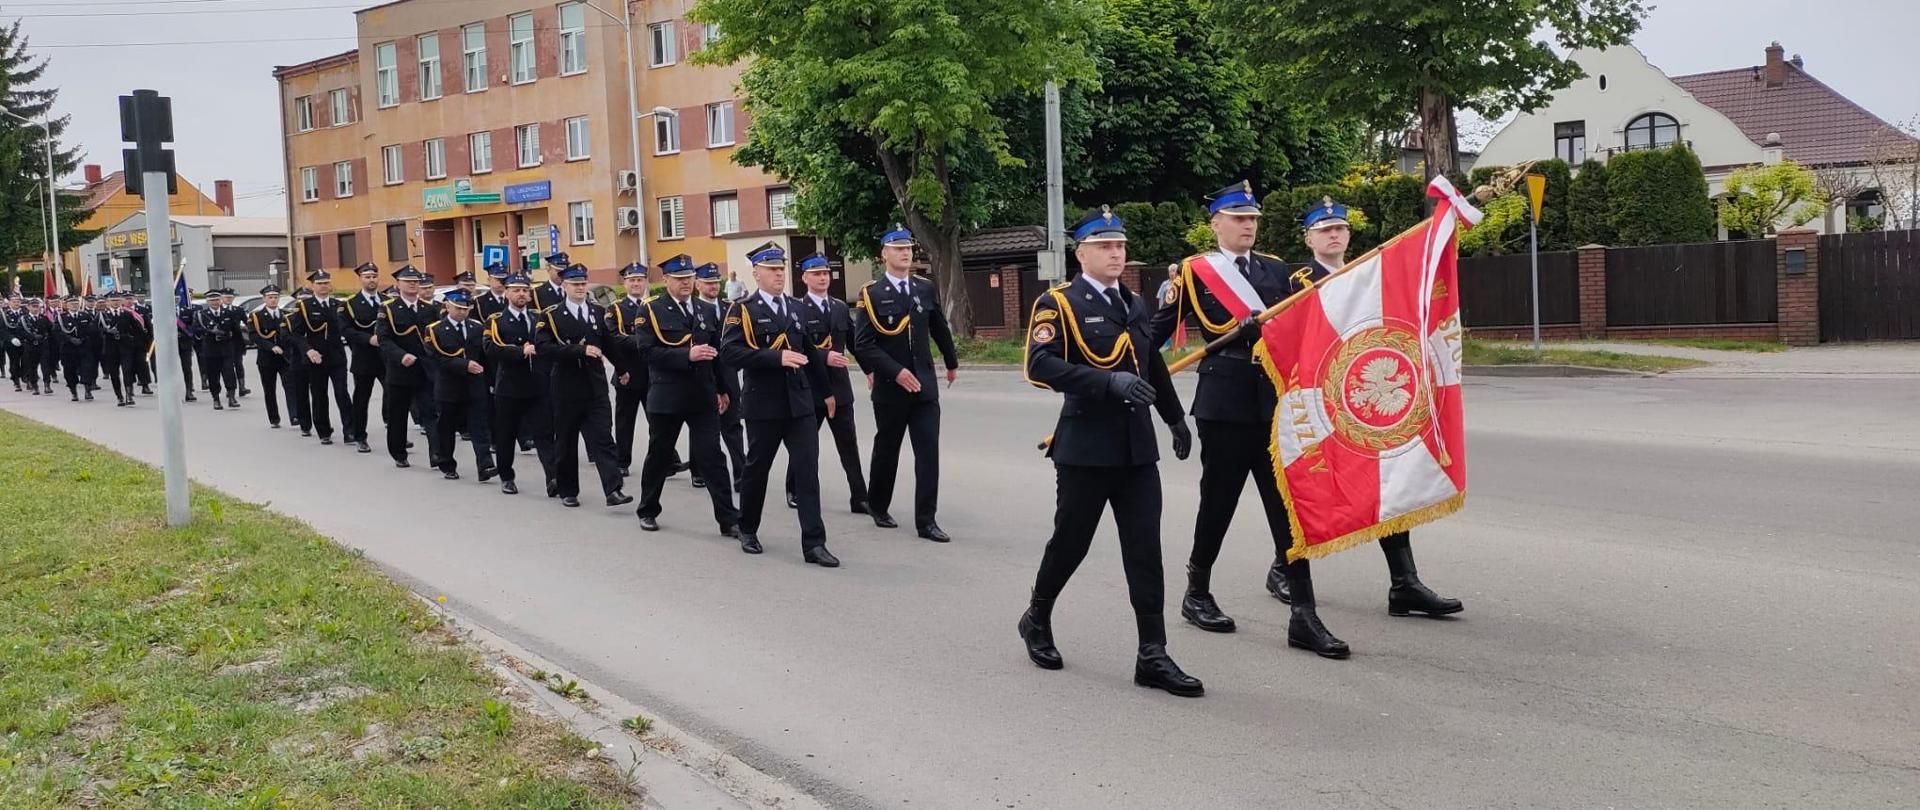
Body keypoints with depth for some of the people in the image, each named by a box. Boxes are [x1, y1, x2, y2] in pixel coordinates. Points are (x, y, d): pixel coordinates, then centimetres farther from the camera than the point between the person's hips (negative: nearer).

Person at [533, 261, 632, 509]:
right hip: (566, 389, -2)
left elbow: (608, 344, 18)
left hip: (596, 387, 2)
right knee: (565, 441, 8)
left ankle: (613, 490, -13)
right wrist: (580, 351, -22)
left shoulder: (599, 312, 8)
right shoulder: (552, 315, -3)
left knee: (603, 439, -6)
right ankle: (568, 492, 21)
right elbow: (543, 347, -16)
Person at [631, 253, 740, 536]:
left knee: (712, 457, -4)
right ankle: (648, 511, 30)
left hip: (703, 397, 2)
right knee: (659, 456, 12)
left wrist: (724, 389, 11)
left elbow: (716, 353, 16)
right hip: (666, 396, -2)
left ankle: (728, 520, -4)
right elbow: (647, 351, -15)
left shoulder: (707, 312, 11)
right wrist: (687, 356, -23)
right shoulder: (650, 310, -3)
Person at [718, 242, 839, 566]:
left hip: (800, 402, 4)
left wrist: (825, 390, 22)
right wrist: (777, 358, -25)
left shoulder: (796, 308, 13)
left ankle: (814, 543, -4)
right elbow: (729, 352, -19)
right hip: (763, 404, -4)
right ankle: (748, 530, 31)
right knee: (757, 469, 10)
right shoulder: (743, 310, -5)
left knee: (808, 470, -4)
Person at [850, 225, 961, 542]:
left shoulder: (926, 288, 5)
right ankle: (878, 508, 32)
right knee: (886, 451, 12)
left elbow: (939, 329, 20)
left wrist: (952, 363, 31)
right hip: (890, 387, -3)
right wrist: (896, 371, -22)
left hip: (925, 385, 3)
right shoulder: (871, 295, -8)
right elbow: (863, 344, -14)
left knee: (929, 452, -4)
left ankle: (926, 520, 0)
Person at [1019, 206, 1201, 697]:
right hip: (1085, 446, -5)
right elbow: (1040, 365, -20)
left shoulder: (1135, 304, 16)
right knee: (1071, 542, 6)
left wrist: (1176, 418, 26)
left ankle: (1152, 656, 2)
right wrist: (1109, 383, -27)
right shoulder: (1058, 304, -6)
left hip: (1137, 447, 5)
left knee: (1145, 550, 0)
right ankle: (1037, 620, 31)